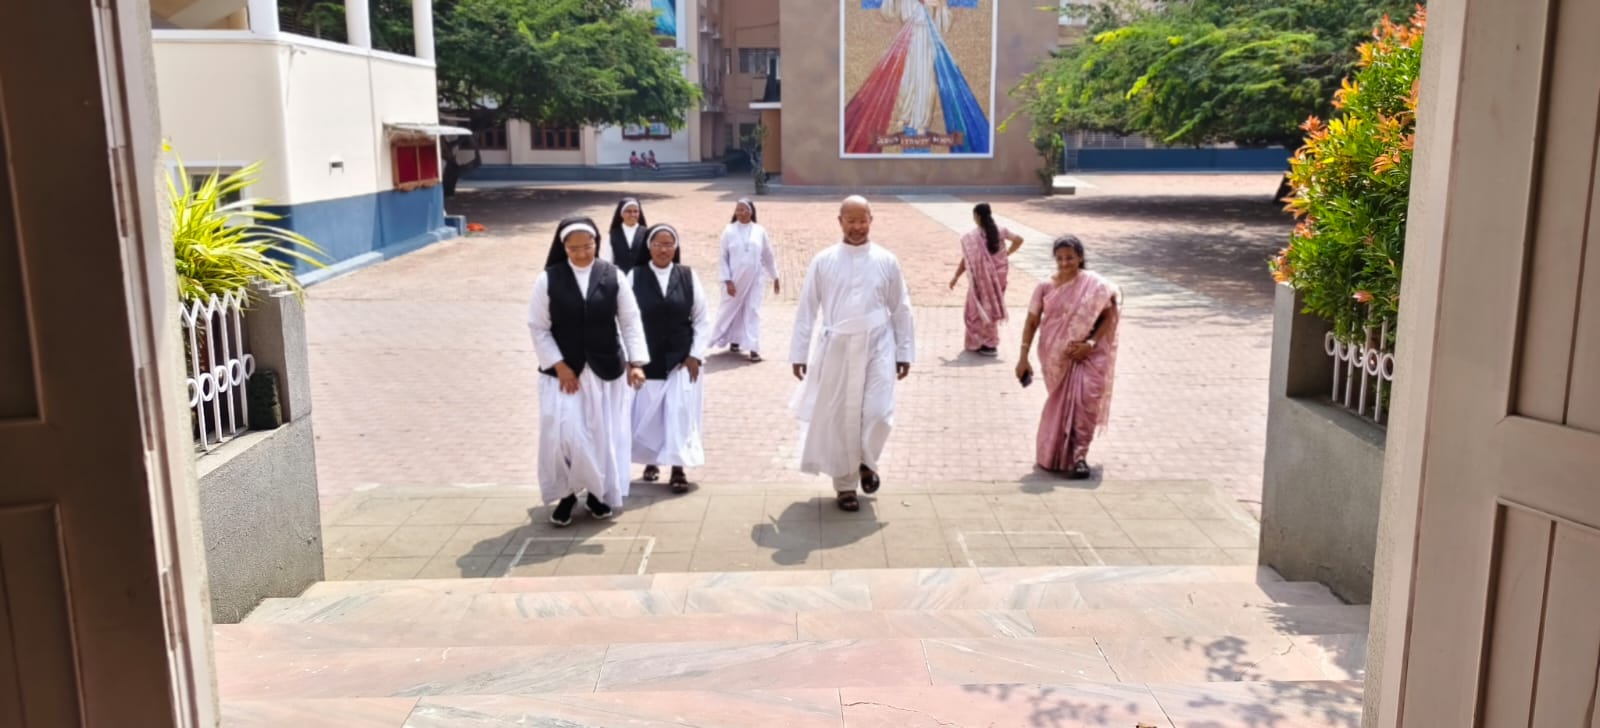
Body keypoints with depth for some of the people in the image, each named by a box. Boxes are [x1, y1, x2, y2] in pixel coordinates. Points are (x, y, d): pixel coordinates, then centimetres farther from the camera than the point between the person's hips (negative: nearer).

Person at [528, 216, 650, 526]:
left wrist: (636, 362, -7)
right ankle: (566, 493, 14)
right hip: (563, 371, -1)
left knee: (605, 434, 8)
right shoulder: (548, 280, -6)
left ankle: (599, 492, 27)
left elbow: (631, 322, 1)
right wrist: (559, 366, -10)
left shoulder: (613, 276, -3)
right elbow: (538, 328, -3)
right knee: (564, 435, -7)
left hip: (607, 370, 1)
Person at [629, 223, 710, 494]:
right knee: (647, 414, 9)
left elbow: (702, 319, 1)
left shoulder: (688, 276, -2)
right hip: (647, 360, 0)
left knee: (680, 413, -1)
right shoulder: (635, 277, -6)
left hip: (681, 359, 0)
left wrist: (696, 355, -5)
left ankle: (678, 469, 9)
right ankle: (651, 461, 30)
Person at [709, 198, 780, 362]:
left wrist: (775, 278, 13)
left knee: (753, 311, -1)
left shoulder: (760, 231, 0)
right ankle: (734, 339, 30)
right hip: (734, 278, 0)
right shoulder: (729, 231, -4)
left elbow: (769, 255, 9)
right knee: (732, 309, 9)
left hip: (754, 279, 0)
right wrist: (727, 280, -10)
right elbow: (723, 257, -3)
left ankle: (754, 348, 0)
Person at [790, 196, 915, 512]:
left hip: (877, 347, 0)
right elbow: (807, 309, 2)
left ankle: (867, 462, 25)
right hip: (837, 348, 0)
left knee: (878, 414, -7)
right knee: (837, 418, 5)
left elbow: (901, 309, 7)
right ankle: (844, 484, 23)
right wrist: (799, 353, 0)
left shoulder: (887, 261, 1)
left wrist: (904, 352, 6)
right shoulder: (823, 261, -1)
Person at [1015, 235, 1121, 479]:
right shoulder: (1046, 288, -2)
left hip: (1086, 353, -1)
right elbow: (1031, 323, 2)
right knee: (1061, 404, 8)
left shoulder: (1095, 285, -6)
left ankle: (1078, 455, -4)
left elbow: (1110, 315, -2)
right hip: (1056, 355, 1)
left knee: (1085, 399, -15)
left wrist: (1091, 343, -13)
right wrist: (1023, 358, -2)